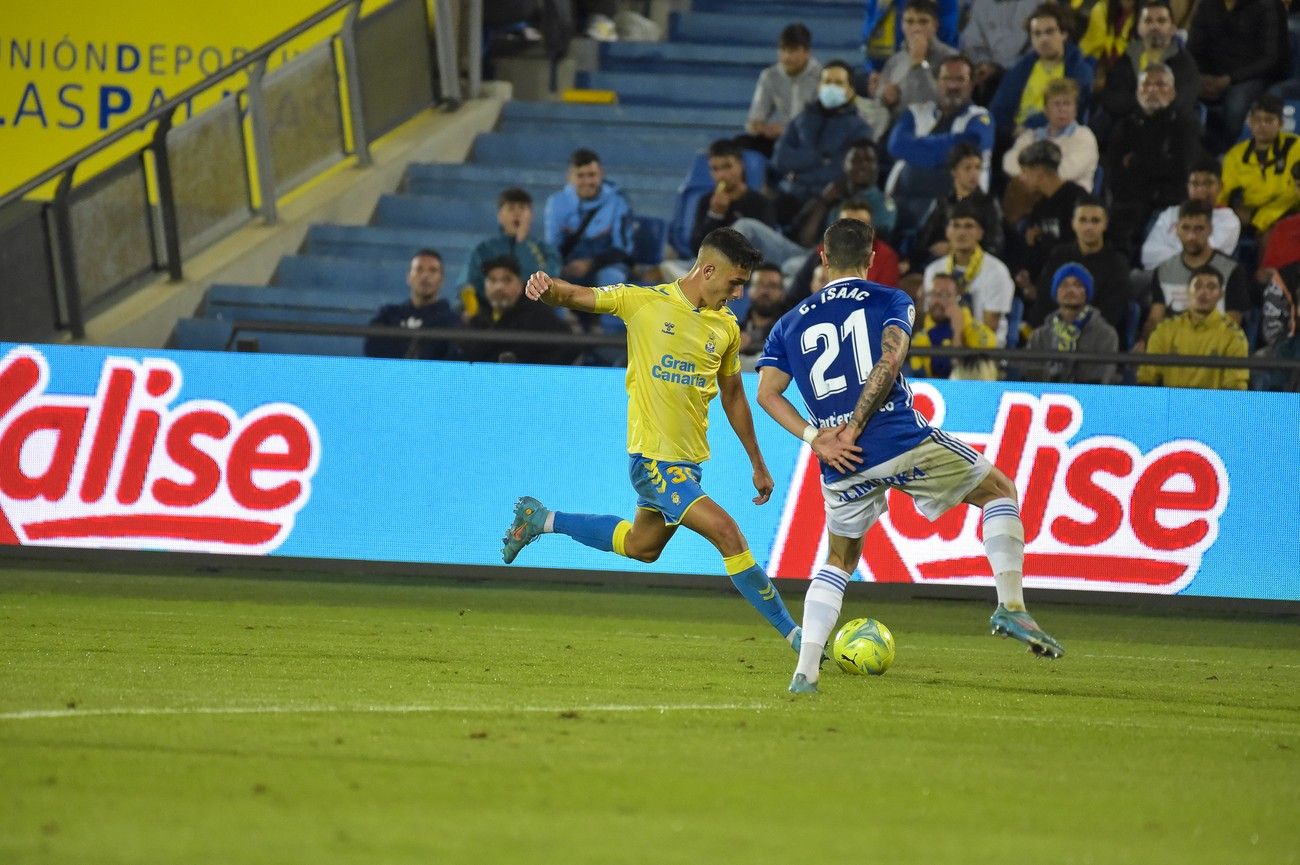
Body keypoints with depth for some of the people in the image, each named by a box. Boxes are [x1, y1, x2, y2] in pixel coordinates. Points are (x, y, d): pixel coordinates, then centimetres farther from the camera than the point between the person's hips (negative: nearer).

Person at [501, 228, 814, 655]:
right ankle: (792, 633, -9)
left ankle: (541, 520, 39)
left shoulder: (726, 327, 7)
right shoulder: (644, 301, -9)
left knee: (642, 547, 23)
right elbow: (574, 296, -7)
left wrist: (757, 464, 21)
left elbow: (733, 396, 18)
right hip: (652, 456, -8)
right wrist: (547, 286, -32)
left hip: (689, 459, 8)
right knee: (728, 533, -17)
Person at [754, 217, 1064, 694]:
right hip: (903, 440, -3)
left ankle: (805, 670, 7)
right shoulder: (889, 301, 7)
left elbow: (767, 391, 3)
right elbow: (889, 360, -11)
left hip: (843, 463, 4)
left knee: (839, 561, 22)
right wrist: (856, 426, -10)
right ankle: (1010, 606, 1)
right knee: (1000, 490, 16)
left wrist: (816, 437, -4)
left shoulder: (791, 323, 17)